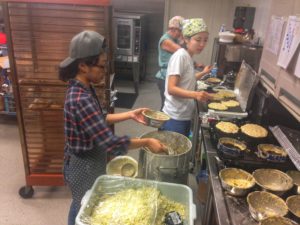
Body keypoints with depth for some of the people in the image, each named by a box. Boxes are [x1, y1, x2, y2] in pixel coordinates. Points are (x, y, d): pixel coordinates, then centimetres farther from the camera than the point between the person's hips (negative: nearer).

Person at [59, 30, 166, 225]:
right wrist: (146, 142, -23)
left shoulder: (83, 89, -3)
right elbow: (110, 142, -34)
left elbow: (100, 119, 8)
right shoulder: (80, 100, -33)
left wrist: (130, 115, 1)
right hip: (84, 167, -9)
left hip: (89, 162, 9)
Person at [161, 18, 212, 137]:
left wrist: (203, 73, 20)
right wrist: (195, 94, -36)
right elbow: (171, 89, -23)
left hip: (185, 116, 9)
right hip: (175, 117, -9)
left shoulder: (189, 57, 8)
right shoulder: (180, 56, -17)